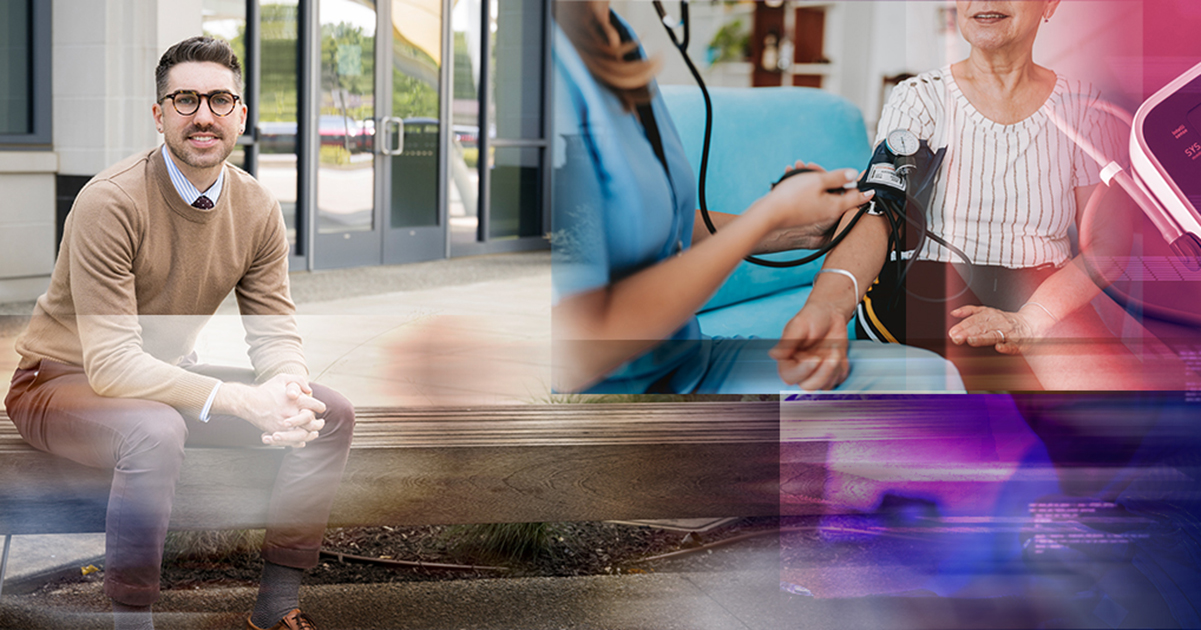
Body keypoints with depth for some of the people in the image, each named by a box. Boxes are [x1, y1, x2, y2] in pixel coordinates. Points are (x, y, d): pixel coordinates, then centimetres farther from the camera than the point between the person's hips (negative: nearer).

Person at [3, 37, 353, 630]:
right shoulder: (110, 202, -25)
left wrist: (285, 387, -30)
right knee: (154, 434, -40)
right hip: (62, 381, -6)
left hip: (167, 378, 7)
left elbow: (274, 330, -4)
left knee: (330, 415, -8)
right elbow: (111, 363, -29)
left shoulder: (257, 209, -5)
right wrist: (239, 400, -39)